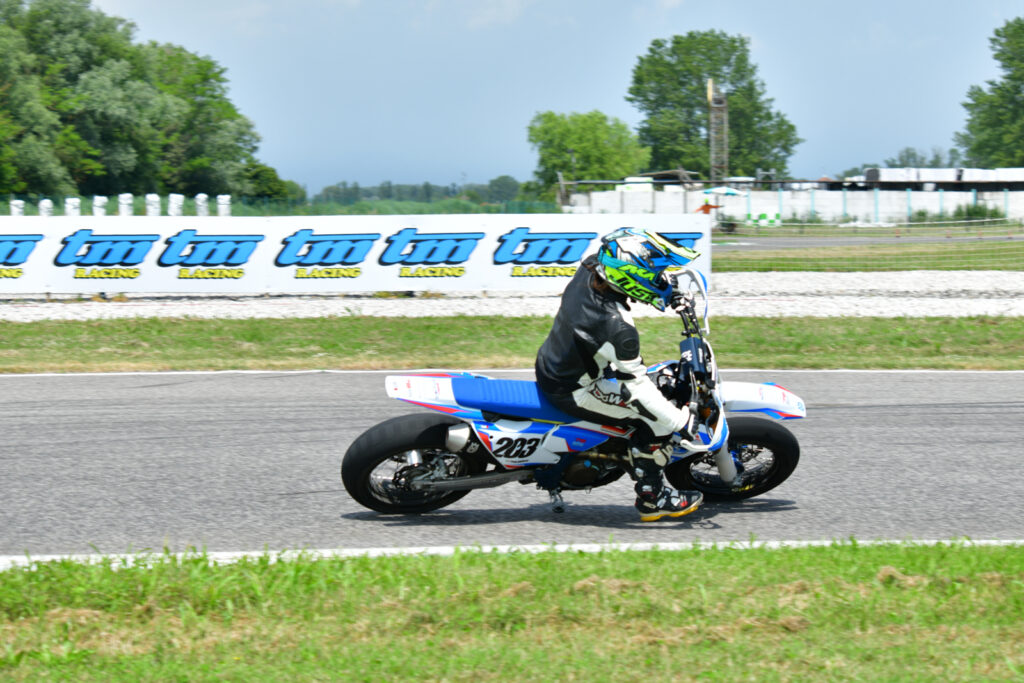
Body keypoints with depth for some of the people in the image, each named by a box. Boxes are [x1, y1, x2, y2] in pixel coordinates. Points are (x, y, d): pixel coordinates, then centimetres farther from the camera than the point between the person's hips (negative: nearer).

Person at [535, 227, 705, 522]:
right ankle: (650, 497, 6)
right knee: (659, 419, -8)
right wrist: (683, 422, -15)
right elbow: (637, 386, -26)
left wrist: (671, 292, 12)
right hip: (573, 392, -9)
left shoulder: (590, 268, -15)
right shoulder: (616, 328, -36)